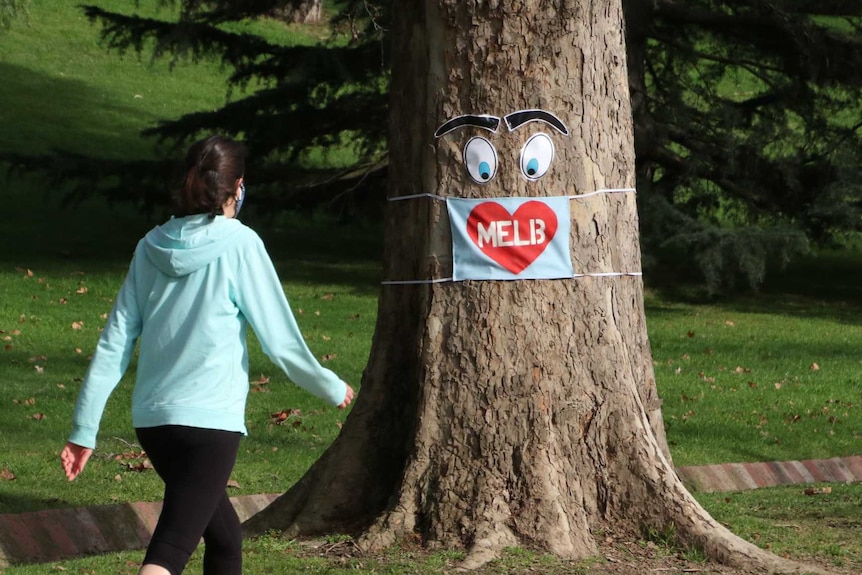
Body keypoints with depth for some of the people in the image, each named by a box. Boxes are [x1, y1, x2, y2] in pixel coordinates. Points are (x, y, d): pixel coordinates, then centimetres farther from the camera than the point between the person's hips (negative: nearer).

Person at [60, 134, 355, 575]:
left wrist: (84, 430, 10)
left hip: (151, 419, 6)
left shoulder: (152, 246, 8)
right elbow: (280, 340, -4)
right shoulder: (238, 244, -6)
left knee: (224, 535, 23)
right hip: (210, 422, -6)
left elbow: (113, 344, 7)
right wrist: (332, 389, 12)